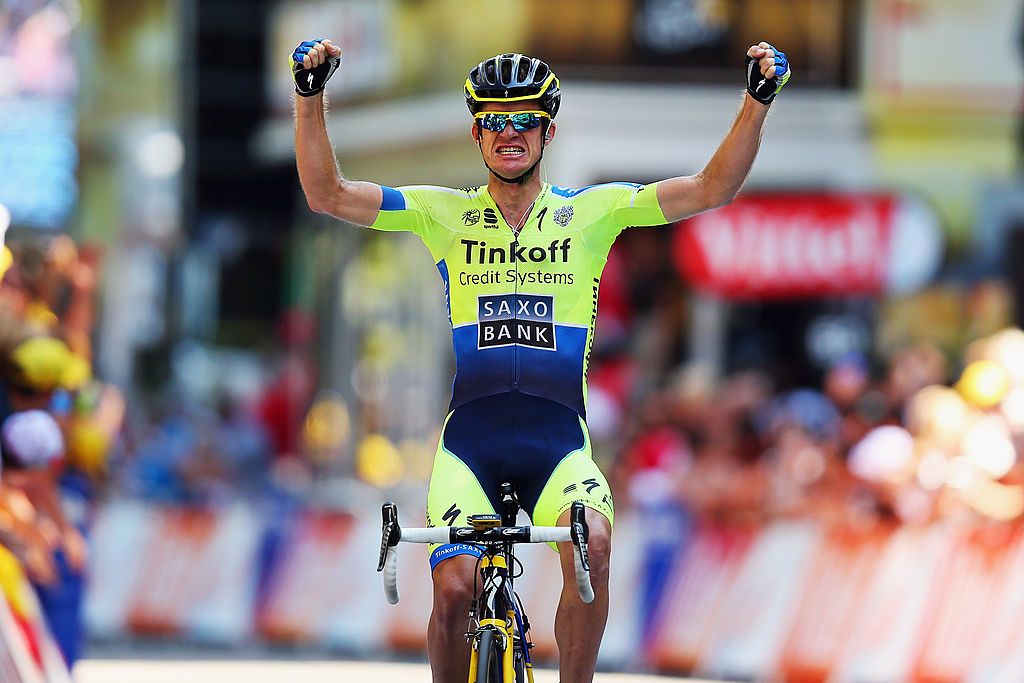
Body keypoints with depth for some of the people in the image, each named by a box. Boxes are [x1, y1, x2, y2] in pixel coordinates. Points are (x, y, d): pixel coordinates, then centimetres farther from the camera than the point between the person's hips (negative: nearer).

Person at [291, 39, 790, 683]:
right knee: (454, 588, -18)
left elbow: (712, 189, 1)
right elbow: (327, 194, 1)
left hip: (558, 442, 0)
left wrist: (758, 99, -11)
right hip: (469, 441, 1)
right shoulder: (444, 213, 9)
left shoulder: (592, 212, 8)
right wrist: (311, 95, -11)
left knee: (592, 545, -30)